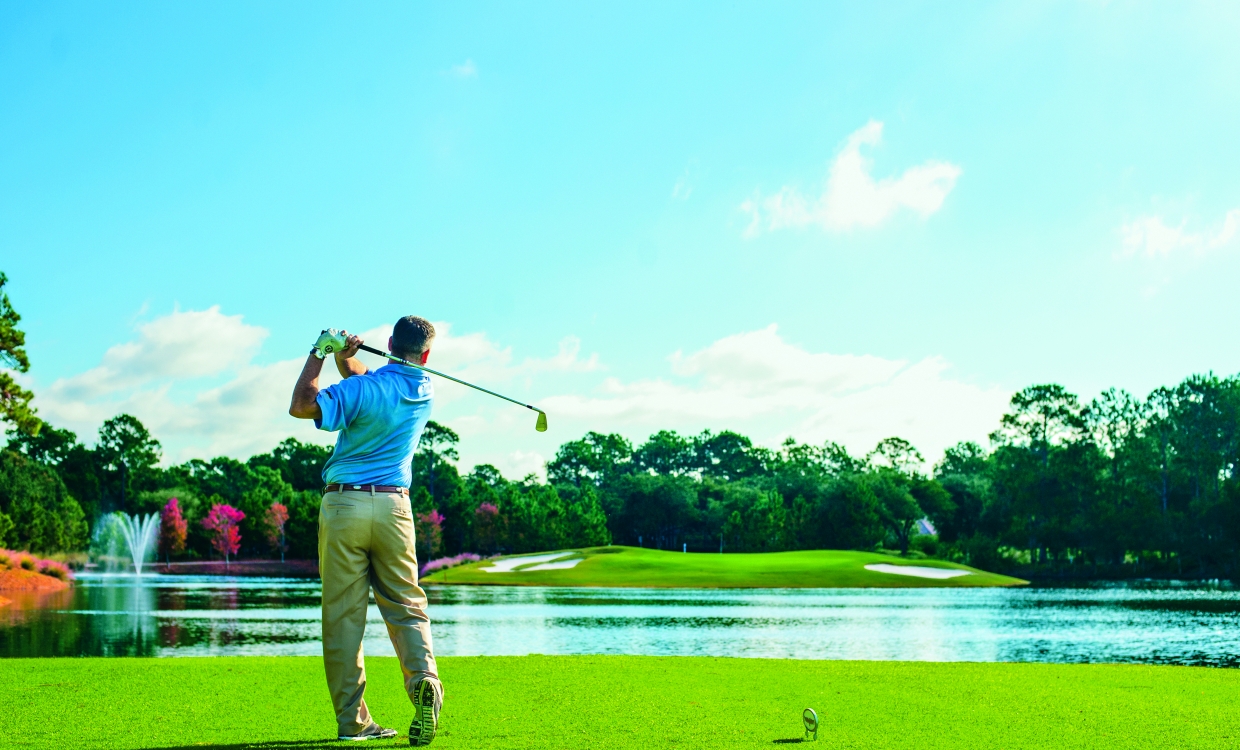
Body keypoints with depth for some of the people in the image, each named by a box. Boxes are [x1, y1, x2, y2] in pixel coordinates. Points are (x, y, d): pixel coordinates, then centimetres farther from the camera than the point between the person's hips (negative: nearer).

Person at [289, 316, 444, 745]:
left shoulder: (362, 389, -10)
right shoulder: (425, 392, 8)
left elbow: (300, 406, -10)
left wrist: (320, 353, -2)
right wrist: (344, 356, 9)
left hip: (343, 504, -3)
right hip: (393, 505, 3)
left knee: (343, 615, 2)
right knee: (405, 605, 8)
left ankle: (352, 719, 3)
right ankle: (423, 677, -18)